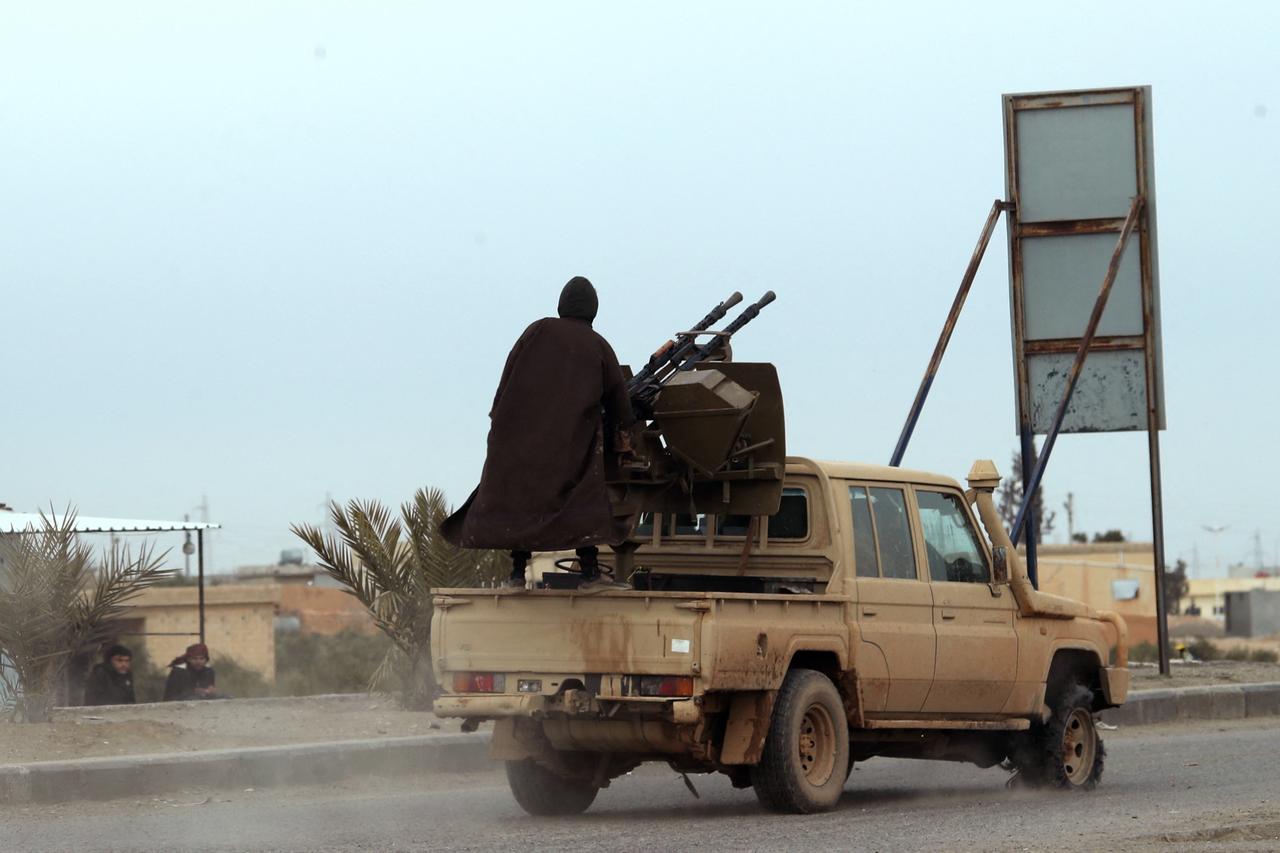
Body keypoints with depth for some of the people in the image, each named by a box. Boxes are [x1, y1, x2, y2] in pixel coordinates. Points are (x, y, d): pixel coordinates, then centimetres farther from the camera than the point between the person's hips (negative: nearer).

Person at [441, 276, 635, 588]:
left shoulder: (540, 330, 4)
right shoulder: (598, 346, 6)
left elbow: (510, 373, -1)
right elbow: (616, 391, 13)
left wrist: (498, 416, 3)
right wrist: (622, 430, 27)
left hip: (525, 431, 1)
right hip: (576, 435, -1)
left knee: (521, 495, 6)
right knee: (583, 499, -1)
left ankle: (518, 571, 3)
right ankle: (590, 569, -12)